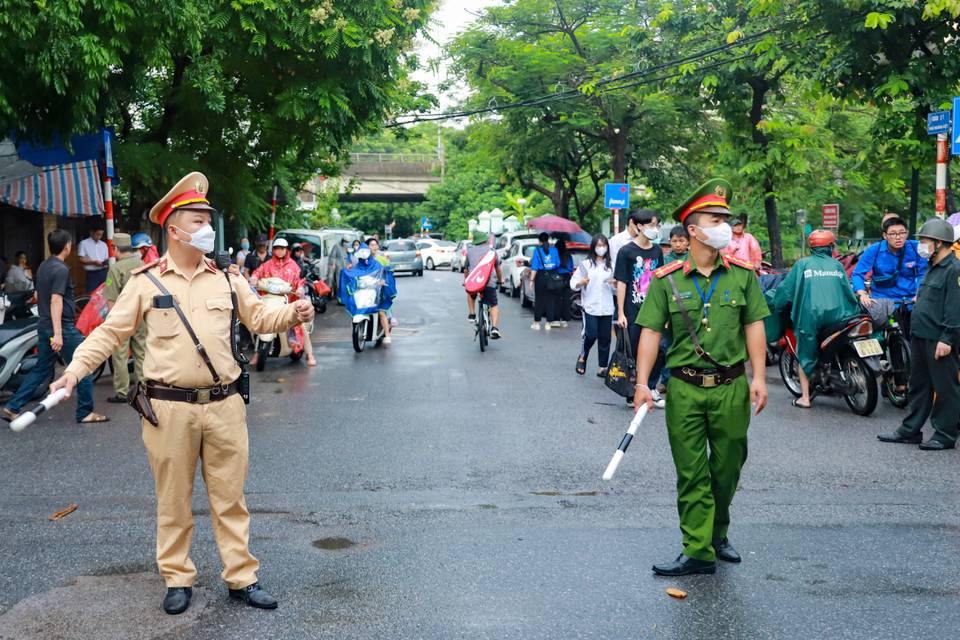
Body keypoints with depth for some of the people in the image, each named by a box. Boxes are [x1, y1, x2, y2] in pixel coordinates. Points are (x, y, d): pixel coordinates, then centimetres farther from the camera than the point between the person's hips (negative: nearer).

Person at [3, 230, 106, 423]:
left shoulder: (43, 267, 11)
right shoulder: (61, 270, -16)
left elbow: (37, 295, 24)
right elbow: (56, 301, -24)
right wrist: (58, 333, -28)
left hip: (44, 327, 9)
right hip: (63, 328, -9)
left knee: (41, 369, 15)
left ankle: (12, 407, 12)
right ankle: (85, 413, 5)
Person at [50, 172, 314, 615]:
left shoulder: (226, 278, 8)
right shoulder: (146, 282, 1)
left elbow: (258, 317, 14)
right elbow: (109, 332, 4)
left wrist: (292, 313, -5)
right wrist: (74, 371, -5)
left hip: (224, 404, 2)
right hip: (169, 408, -2)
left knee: (229, 496, 8)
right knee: (173, 499, 9)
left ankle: (241, 578, 18)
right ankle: (178, 579, 23)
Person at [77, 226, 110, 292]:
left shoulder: (103, 244, 17)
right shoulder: (84, 244, 3)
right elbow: (81, 260, -3)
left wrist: (106, 262, -6)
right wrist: (94, 262, -16)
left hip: (103, 272, 4)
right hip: (92, 274, -4)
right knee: (91, 294, -9)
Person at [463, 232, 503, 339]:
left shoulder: (469, 251, 20)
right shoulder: (491, 251, 16)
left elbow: (466, 270, 30)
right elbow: (498, 269, 26)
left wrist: (465, 280, 49)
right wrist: (500, 280, 45)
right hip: (488, 283, -2)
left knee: (471, 295, 36)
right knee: (494, 305, 10)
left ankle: (472, 315, 28)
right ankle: (494, 328, -9)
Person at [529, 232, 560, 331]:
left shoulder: (537, 250, -7)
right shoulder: (554, 250, 2)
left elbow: (534, 267, -10)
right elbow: (558, 264, 8)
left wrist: (531, 280, -8)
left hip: (541, 277, -2)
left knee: (539, 300, 5)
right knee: (550, 299, 8)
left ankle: (537, 323, 8)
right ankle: (548, 323, 9)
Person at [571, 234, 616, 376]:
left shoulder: (611, 266, 14)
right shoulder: (586, 264, 5)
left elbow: (616, 289, 18)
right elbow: (573, 284, 2)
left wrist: (615, 283, -4)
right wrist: (582, 283, -18)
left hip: (607, 308, 3)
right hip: (590, 307, -3)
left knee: (605, 338, 1)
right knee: (591, 334, -15)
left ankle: (602, 367, 8)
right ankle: (582, 357, 11)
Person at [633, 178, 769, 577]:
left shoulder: (742, 275, 4)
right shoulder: (666, 280, -1)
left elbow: (754, 326, 5)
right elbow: (651, 331, -3)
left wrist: (759, 378, -2)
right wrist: (642, 383, -10)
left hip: (731, 387, 2)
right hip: (684, 389, -1)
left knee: (727, 468, 12)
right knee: (691, 474, 2)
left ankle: (718, 534, 35)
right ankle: (698, 552, 9)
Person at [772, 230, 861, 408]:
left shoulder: (802, 264, 7)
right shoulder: (837, 265, 13)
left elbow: (787, 288, 5)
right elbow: (848, 291, 14)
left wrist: (777, 306, 20)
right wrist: (856, 312, 27)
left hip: (810, 315, -2)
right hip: (837, 316, 2)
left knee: (806, 355, 8)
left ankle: (805, 398, 5)